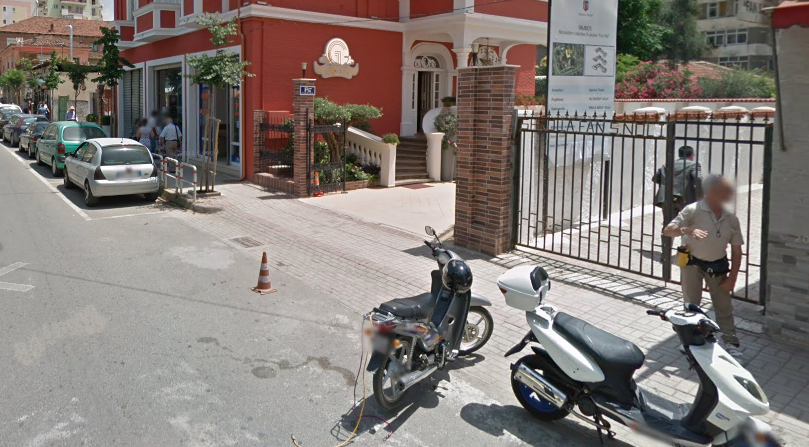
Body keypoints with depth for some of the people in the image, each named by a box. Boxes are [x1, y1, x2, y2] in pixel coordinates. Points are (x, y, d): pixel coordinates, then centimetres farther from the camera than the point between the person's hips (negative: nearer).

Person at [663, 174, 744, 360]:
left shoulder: (731, 219, -4)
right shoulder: (693, 210, -18)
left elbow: (736, 251, 1)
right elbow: (667, 230, -22)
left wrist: (732, 277, -4)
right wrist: (687, 230, -42)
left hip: (718, 266, 4)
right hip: (692, 263, -4)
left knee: (724, 306, 8)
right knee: (691, 306, 4)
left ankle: (731, 343, 16)